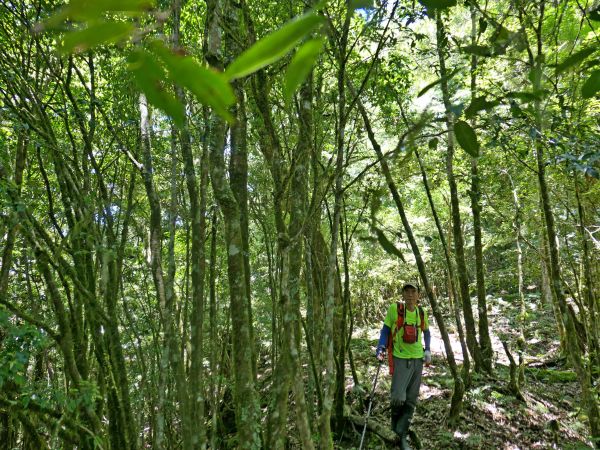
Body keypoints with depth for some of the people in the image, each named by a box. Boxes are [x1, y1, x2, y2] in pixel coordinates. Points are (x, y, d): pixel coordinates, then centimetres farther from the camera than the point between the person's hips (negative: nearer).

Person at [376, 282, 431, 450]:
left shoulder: (422, 313, 2)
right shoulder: (394, 309, -11)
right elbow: (385, 330, -2)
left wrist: (427, 350, 8)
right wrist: (381, 349, -13)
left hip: (418, 359, 4)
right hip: (401, 359, -4)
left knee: (411, 400, 8)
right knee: (398, 398, -13)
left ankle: (402, 435, 22)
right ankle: (395, 419, 21)